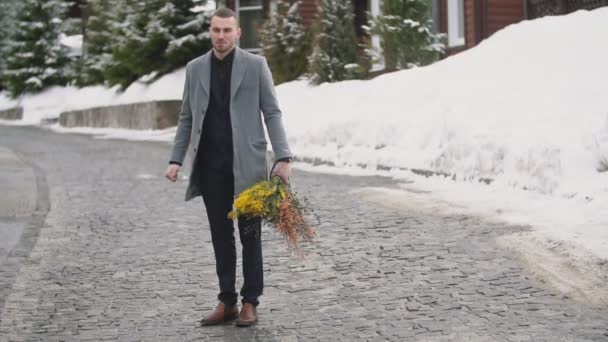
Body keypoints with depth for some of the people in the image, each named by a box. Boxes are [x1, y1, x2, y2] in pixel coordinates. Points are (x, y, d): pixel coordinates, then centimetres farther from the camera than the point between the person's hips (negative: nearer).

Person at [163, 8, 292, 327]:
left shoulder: (255, 64, -1)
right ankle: (226, 303, 14)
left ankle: (250, 303, 10)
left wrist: (282, 157, -12)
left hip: (247, 163, -3)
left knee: (250, 234, 3)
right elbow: (187, 118, 11)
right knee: (221, 234, 7)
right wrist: (176, 159, 2)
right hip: (210, 165, 3)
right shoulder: (195, 68, 9)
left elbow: (272, 113, -2)